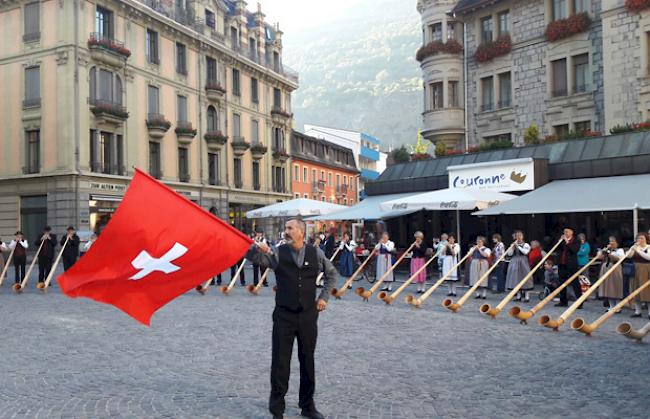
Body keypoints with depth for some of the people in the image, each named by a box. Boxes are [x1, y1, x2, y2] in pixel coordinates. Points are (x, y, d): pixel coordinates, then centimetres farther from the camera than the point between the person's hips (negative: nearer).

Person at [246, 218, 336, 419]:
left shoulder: (316, 253, 0)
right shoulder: (277, 253, -4)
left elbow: (332, 273, 15)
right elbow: (251, 256, -15)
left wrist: (324, 297, 7)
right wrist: (256, 248, -37)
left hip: (308, 314, 2)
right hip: (284, 314, -1)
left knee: (307, 360, 13)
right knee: (280, 361, 2)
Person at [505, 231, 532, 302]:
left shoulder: (526, 245, 1)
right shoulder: (512, 245, 10)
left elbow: (525, 252, -17)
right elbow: (509, 254, 1)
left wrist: (518, 246, -15)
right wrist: (513, 246, -9)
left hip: (523, 263, -4)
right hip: (514, 263, 4)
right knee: (516, 279, 6)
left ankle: (527, 296, -1)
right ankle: (518, 296, 15)